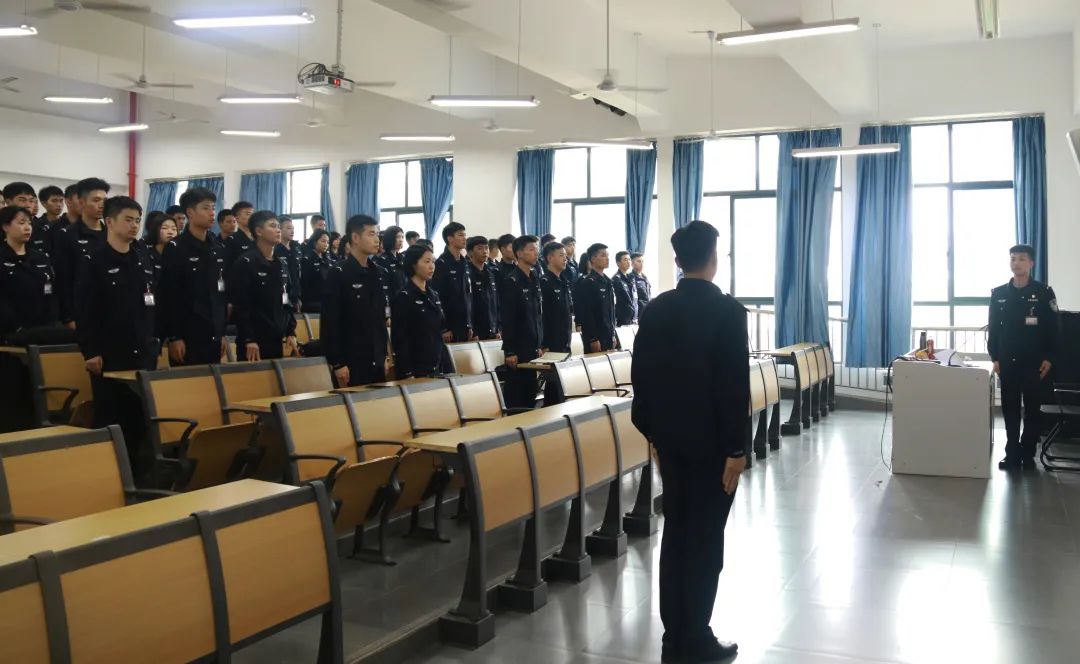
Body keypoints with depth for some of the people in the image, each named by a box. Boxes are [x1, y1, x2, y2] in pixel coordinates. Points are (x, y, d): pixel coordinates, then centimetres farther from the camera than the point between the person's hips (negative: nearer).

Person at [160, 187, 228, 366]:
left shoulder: (219, 250, 12)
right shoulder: (175, 249, -6)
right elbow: (168, 297, -11)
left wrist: (223, 333, 12)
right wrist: (173, 337, -15)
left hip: (213, 337, 6)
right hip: (186, 337, -6)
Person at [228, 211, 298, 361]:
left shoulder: (282, 263, 13)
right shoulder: (245, 263, -8)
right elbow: (240, 306, -14)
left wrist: (291, 332, 9)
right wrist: (248, 339, -19)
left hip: (278, 340, 7)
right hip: (254, 341, -6)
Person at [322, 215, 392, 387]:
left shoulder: (382, 274, 11)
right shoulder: (337, 274, -8)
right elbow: (330, 323, -13)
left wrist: (384, 355, 12)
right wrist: (337, 363, -16)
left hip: (377, 362, 6)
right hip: (350, 361, -6)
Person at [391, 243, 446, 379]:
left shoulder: (434, 295, 12)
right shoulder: (403, 297, -10)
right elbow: (400, 340, -14)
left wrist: (441, 366, 12)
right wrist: (407, 373, -19)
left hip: (436, 367, 7)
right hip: (414, 370, -7)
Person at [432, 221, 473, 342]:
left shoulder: (464, 264, 12)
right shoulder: (441, 264, -10)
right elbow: (437, 298, -15)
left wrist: (470, 326, 12)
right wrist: (443, 328, -18)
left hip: (464, 326, 7)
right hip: (449, 326, -7)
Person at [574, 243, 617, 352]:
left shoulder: (607, 282, 14)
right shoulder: (587, 282, -11)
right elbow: (586, 313, -17)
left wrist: (613, 334, 15)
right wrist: (593, 339, -20)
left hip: (608, 335, 8)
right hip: (595, 336, -8)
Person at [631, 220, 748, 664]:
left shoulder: (656, 309, 2)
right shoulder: (728, 310, -14)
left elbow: (640, 374, 6)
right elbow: (736, 386, -17)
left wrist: (651, 427, 15)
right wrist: (736, 448, -12)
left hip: (669, 435, 5)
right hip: (711, 439, -5)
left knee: (675, 532, 13)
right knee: (705, 539, 3)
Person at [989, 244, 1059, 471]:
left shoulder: (1044, 293, -2)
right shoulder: (998, 294, 4)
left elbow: (1052, 329, -2)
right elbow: (993, 328, 6)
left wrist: (1048, 358, -8)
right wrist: (994, 357, 0)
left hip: (1034, 363, -2)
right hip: (1007, 362, 2)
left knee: (1032, 409, 5)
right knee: (1010, 409, 6)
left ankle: (1028, 454, 13)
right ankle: (1012, 454, 14)